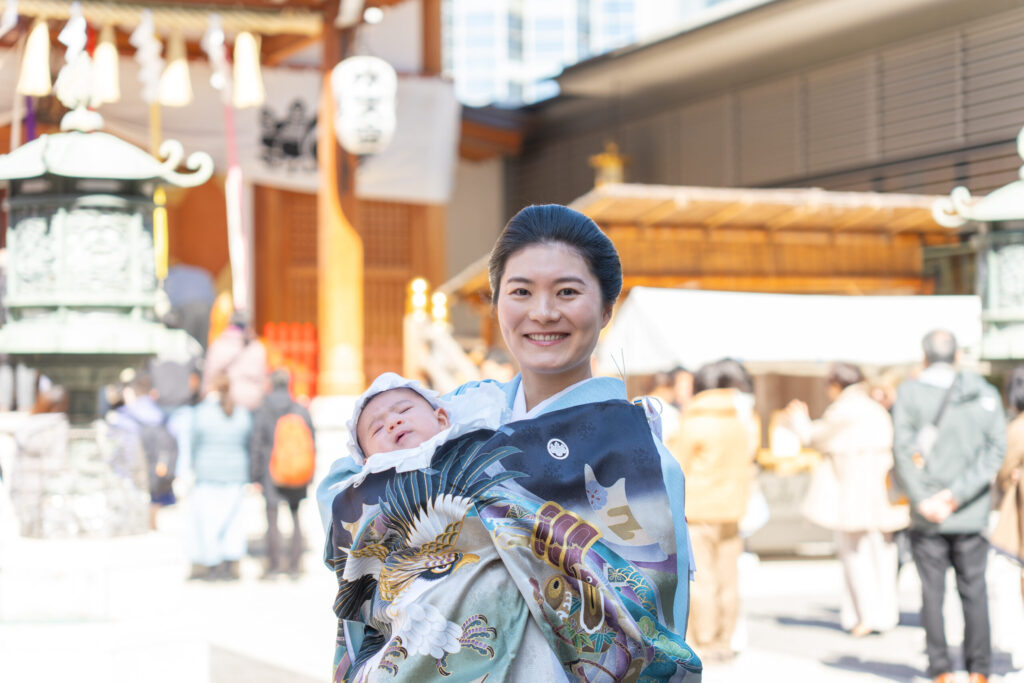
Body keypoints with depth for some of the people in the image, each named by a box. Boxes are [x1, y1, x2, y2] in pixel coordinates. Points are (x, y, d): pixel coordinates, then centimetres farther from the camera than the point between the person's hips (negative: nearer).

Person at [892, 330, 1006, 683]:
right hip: (972, 515, 1)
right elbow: (996, 449, -5)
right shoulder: (986, 394, 3)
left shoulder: (910, 393, -3)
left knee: (932, 591, 5)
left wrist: (922, 500, -11)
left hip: (927, 515, -1)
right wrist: (958, 494, -8)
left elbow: (903, 451, -11)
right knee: (974, 590, 9)